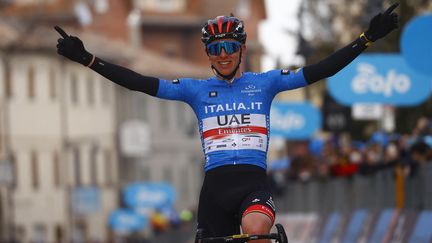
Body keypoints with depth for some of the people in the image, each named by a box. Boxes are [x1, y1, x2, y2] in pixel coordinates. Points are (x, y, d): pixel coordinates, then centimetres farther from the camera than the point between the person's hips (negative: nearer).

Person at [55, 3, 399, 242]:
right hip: (215, 187, 2)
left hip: (254, 182, -2)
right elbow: (141, 83, 6)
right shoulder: (196, 90, 11)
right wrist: (86, 58, -1)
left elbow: (319, 71, 3)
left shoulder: (264, 83, 9)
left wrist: (369, 38, -4)